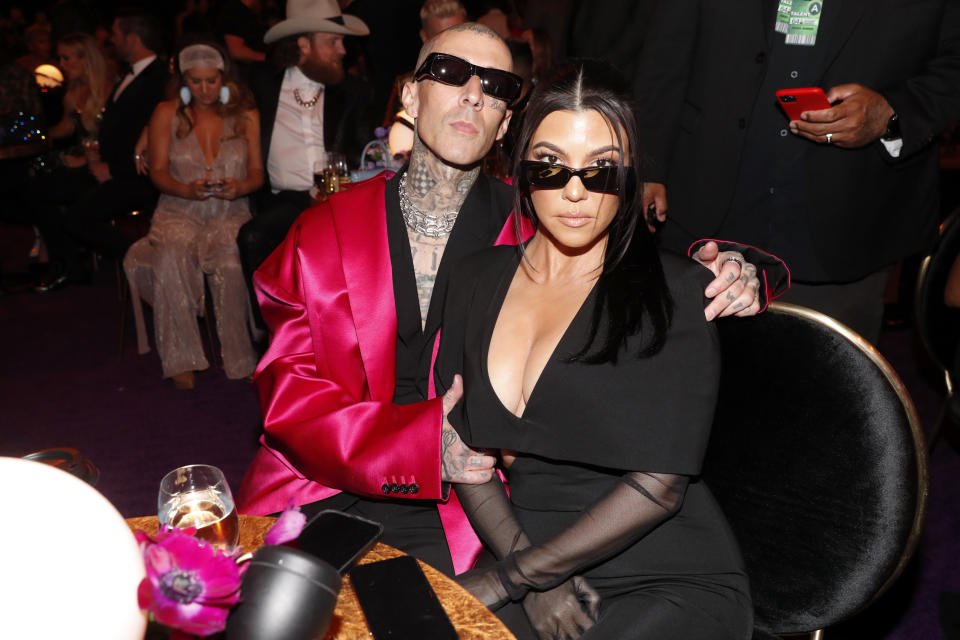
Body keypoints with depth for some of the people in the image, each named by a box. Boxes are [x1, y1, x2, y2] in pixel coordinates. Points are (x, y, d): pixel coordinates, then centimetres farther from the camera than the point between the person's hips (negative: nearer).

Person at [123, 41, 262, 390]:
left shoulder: (247, 116, 10)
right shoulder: (166, 113, 10)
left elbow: (257, 172, 8)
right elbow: (158, 171, 4)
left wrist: (240, 187, -16)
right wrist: (187, 190, -16)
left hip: (231, 213, 0)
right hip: (180, 212, 1)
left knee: (231, 263, -35)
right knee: (171, 258, -34)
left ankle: (242, 359, -22)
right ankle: (181, 360, -24)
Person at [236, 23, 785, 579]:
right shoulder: (322, 233, 4)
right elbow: (288, 397, -3)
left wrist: (727, 276, -14)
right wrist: (424, 443, -20)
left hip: (460, 513, -1)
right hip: (319, 492, 2)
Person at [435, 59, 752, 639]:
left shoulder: (678, 292, -7)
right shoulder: (479, 280, 7)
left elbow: (659, 484, -12)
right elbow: (464, 449, 5)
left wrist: (511, 575, -11)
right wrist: (532, 581, -8)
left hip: (672, 583, -4)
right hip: (536, 575, 4)